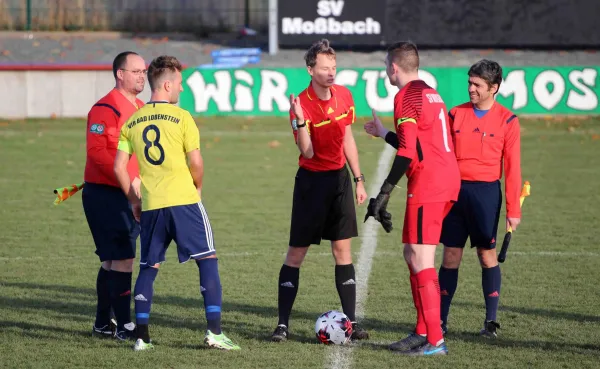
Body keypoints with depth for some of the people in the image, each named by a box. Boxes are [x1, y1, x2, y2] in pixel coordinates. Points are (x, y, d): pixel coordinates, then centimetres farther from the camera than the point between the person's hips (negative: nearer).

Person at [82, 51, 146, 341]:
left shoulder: (141, 108, 14)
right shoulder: (105, 109, -15)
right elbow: (96, 151, -23)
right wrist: (129, 178, -28)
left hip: (128, 195, 9)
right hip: (104, 194, -9)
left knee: (112, 260, 14)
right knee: (122, 259, -10)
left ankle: (102, 324, 23)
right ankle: (124, 325, -7)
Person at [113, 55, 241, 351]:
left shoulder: (132, 122, 7)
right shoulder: (181, 117, -5)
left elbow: (119, 167, 6)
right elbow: (196, 162, -9)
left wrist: (134, 201, 17)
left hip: (150, 205, 4)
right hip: (184, 201, -4)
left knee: (148, 268, 14)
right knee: (207, 260, 2)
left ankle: (142, 336, 10)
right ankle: (214, 332, -5)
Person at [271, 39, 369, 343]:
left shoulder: (344, 96, 1)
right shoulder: (301, 105, -16)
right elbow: (307, 152, -21)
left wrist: (359, 179, 13)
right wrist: (300, 122, -37)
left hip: (340, 178, 5)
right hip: (312, 181, -5)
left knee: (343, 250, 5)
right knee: (296, 252, -1)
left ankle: (351, 320, 7)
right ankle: (283, 323, 4)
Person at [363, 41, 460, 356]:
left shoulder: (406, 96, -9)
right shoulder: (431, 93, 19)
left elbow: (408, 152, -18)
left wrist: (384, 194, -18)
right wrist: (383, 133, 43)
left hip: (427, 184, -9)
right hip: (448, 178, 9)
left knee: (420, 258, -8)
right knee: (412, 254, 16)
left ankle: (434, 340, -10)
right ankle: (423, 331, 18)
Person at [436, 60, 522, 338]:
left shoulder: (507, 121, -1)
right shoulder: (456, 114, 8)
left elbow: (512, 168, -1)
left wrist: (513, 209, -4)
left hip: (485, 192, -3)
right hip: (455, 190, 3)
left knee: (487, 255, 2)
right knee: (451, 256, 4)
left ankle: (491, 320, 10)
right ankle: (440, 320, 10)